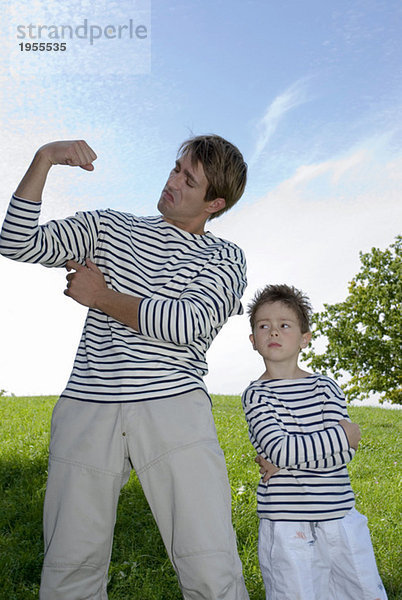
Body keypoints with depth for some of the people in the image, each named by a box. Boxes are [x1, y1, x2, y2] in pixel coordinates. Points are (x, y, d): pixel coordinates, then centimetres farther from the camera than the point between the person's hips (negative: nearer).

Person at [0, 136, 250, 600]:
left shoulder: (225, 258, 11)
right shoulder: (108, 227, 19)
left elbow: (189, 324, -7)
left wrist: (103, 297, 1)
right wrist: (44, 159, 1)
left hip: (173, 409, -2)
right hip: (86, 409, 2)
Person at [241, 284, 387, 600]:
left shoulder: (326, 387, 4)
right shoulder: (256, 394, -5)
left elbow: (346, 453, -5)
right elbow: (280, 449, -19)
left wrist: (288, 459, -16)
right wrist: (343, 435, -12)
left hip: (341, 517, 4)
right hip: (287, 526, -4)